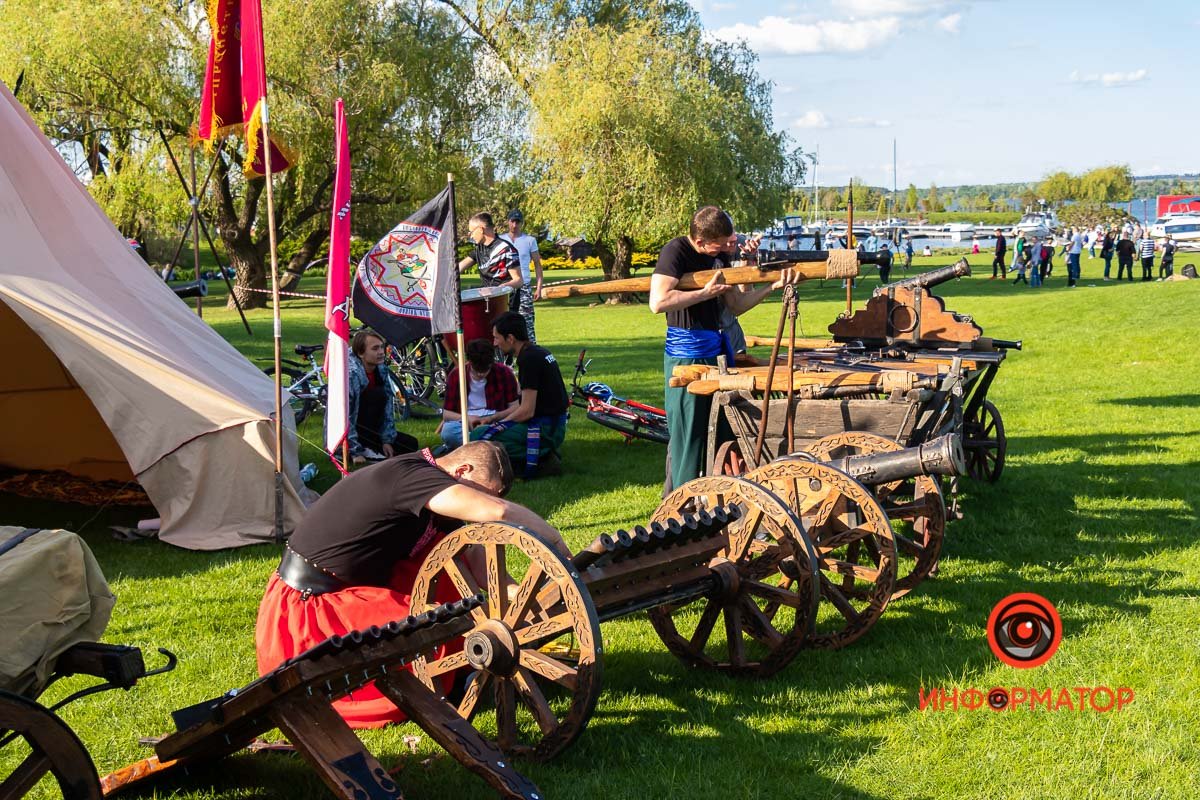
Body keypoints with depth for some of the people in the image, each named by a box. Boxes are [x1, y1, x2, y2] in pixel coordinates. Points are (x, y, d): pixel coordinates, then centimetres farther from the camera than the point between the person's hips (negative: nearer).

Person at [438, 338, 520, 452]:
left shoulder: (504, 373, -1)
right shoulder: (455, 376, 0)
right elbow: (446, 413, 2)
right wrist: (465, 418, -20)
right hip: (466, 421, 0)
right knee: (448, 431, -36)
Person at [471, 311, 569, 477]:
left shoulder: (529, 359, -17)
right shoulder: (539, 352, 14)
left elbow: (527, 411, -19)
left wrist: (497, 424, -5)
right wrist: (493, 418, 14)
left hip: (544, 429, -10)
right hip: (555, 426, 10)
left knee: (479, 436, -19)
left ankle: (541, 461, -12)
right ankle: (546, 452, 8)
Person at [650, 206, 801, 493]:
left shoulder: (721, 256, 11)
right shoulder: (676, 251, -13)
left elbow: (736, 305, 12)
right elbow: (658, 302, -27)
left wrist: (772, 286, -1)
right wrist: (707, 291, -18)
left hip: (716, 349, 8)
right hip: (686, 353, -8)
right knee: (688, 434, -3)